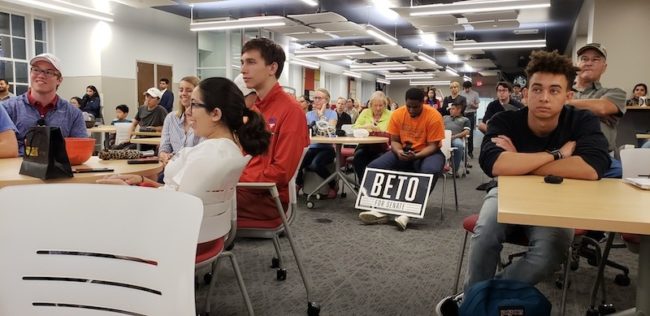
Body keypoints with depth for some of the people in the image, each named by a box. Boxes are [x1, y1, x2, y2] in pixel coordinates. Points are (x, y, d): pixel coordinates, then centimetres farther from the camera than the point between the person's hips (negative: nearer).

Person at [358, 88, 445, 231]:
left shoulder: (433, 116, -16)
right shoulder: (397, 114, -6)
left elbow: (433, 145, -15)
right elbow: (394, 140, -1)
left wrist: (416, 155, -33)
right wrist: (398, 151, -24)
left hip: (427, 153, -3)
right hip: (403, 152, 4)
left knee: (430, 171, -39)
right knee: (374, 167, -19)